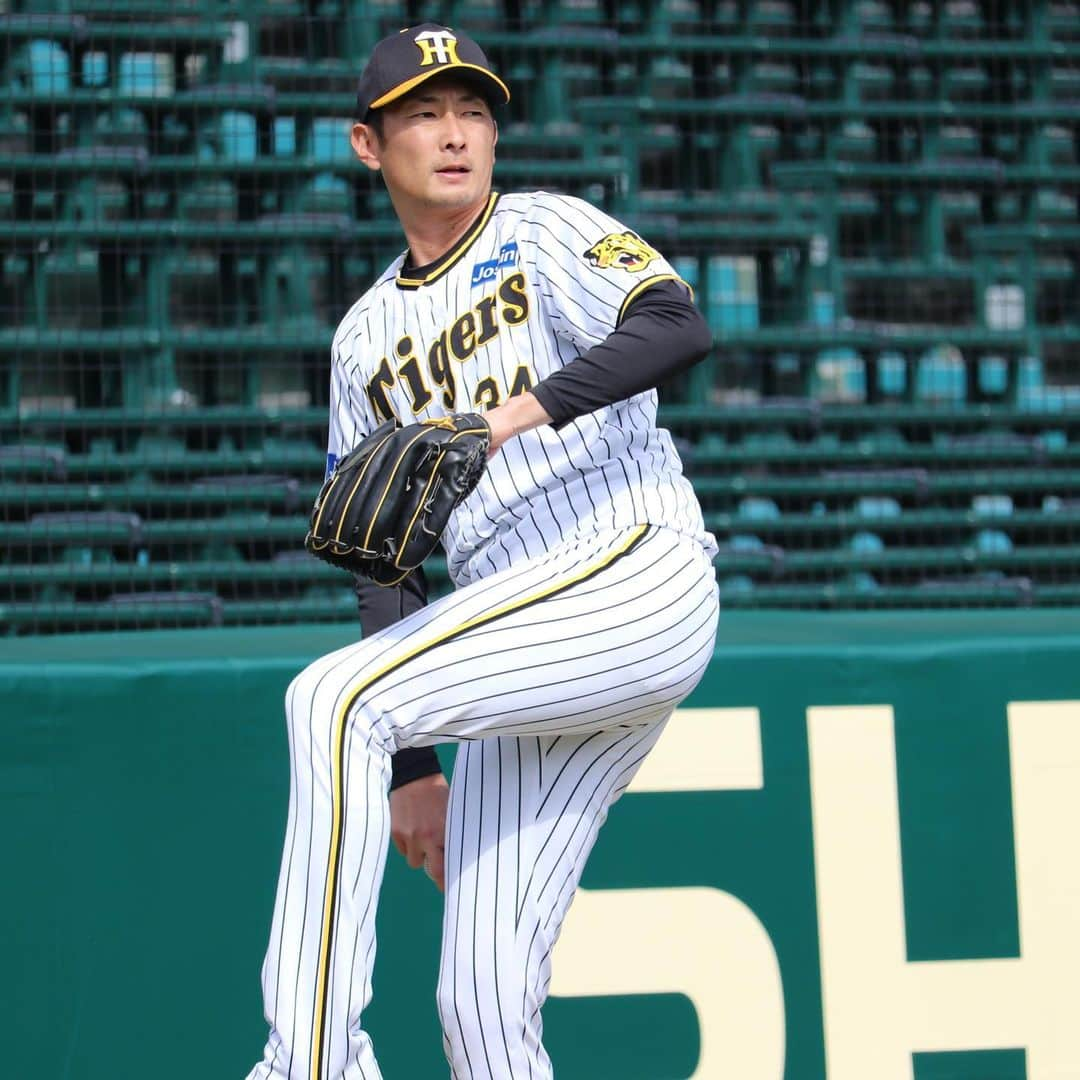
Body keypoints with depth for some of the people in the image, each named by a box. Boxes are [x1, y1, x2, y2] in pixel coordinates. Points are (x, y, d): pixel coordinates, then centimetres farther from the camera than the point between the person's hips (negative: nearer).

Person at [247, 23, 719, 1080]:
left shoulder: (546, 232, 6)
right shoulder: (365, 338, 22)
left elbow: (677, 325, -15)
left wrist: (528, 408, -27)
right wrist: (411, 764, 13)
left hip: (636, 572, -6)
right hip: (525, 662, 6)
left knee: (333, 699, -23)